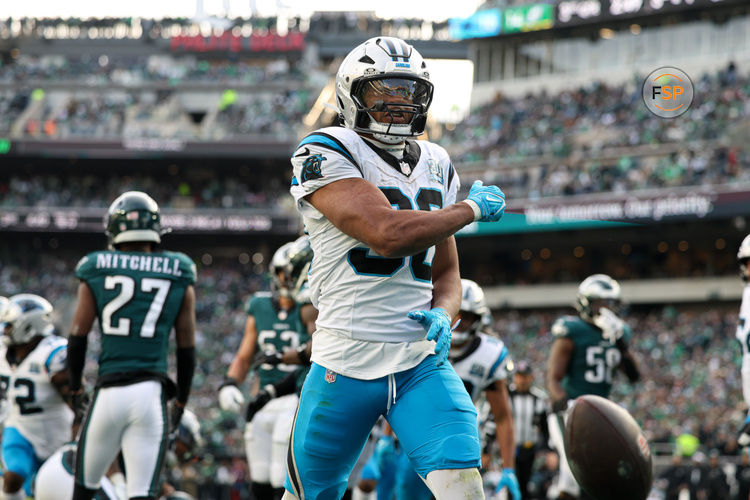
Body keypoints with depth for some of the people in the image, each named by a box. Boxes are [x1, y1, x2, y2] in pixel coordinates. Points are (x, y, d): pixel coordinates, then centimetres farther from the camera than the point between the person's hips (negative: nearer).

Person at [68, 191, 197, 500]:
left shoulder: (96, 272, 6)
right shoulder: (178, 278, 8)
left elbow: (78, 338, 5)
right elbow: (186, 350, 10)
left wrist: (75, 389, 19)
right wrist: (181, 401, 22)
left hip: (109, 392, 0)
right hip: (151, 393, 0)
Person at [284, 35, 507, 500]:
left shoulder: (436, 165, 13)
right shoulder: (326, 153, -9)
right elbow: (388, 233, -23)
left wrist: (442, 315, -3)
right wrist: (472, 209, -8)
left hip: (420, 361, 4)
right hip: (346, 364, -4)